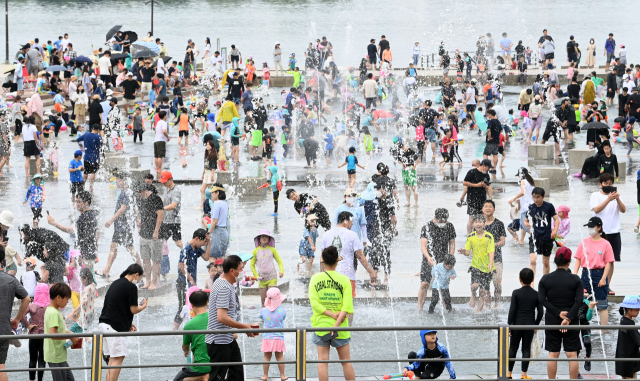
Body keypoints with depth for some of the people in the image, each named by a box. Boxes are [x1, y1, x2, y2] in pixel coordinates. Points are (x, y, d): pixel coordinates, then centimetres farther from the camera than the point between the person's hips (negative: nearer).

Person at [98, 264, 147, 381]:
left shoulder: (116, 283, 18)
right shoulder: (131, 287, -10)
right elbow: (133, 309, -9)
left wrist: (128, 324, 25)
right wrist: (144, 306, 12)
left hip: (104, 323, 9)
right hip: (116, 327, -9)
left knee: (112, 358, 12)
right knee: (118, 358, -6)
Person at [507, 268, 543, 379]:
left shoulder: (516, 293, -7)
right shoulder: (536, 295, -1)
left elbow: (512, 310, -9)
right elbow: (540, 312, 1)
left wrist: (509, 325, -3)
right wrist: (536, 324, 13)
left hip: (517, 324, -1)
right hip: (530, 325, 1)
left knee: (513, 348, 8)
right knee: (526, 349, 7)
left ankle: (509, 373, 11)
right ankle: (524, 374, 6)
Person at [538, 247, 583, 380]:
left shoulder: (545, 279, -1)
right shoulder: (575, 279, -4)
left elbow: (542, 299, -9)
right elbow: (579, 301, -13)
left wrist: (559, 313, -12)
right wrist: (568, 318, -16)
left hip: (551, 320, 1)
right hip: (572, 321, -1)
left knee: (553, 354, 7)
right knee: (572, 354, 4)